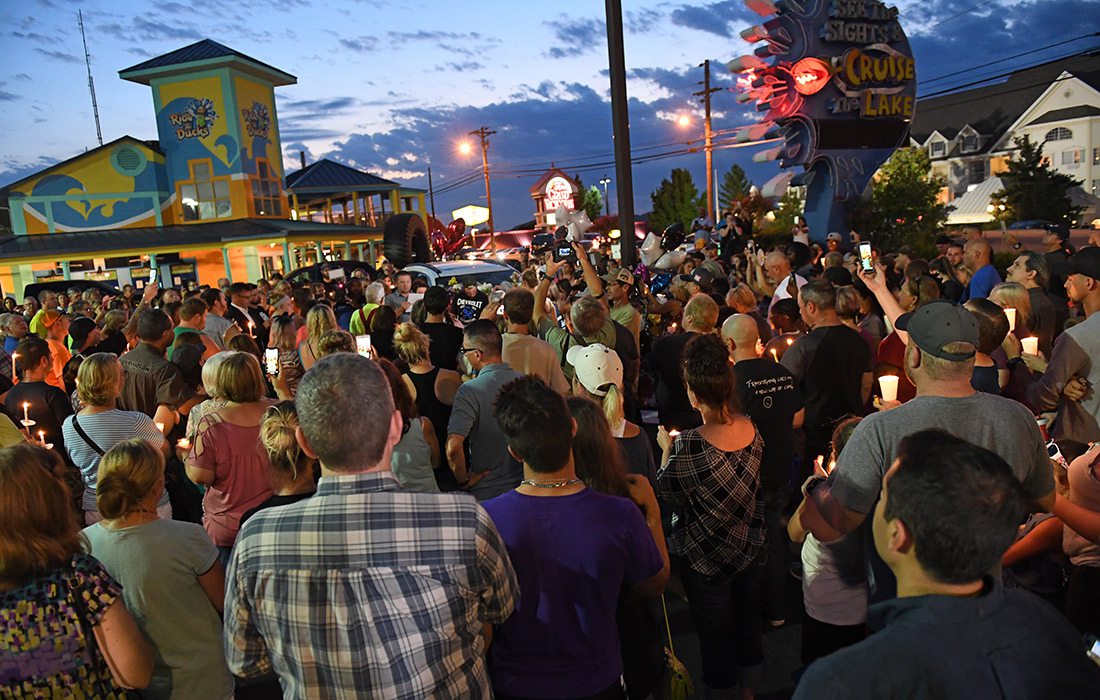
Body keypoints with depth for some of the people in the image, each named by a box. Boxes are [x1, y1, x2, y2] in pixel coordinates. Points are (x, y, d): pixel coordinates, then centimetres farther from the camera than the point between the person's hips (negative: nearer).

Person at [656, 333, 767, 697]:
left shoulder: (688, 446, -32)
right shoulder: (752, 429, -12)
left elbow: (666, 494, -16)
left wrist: (666, 449, -2)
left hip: (706, 560, -6)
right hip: (751, 550, 6)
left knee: (716, 635, 16)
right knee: (748, 625, 27)